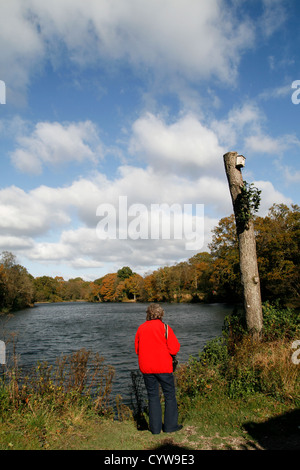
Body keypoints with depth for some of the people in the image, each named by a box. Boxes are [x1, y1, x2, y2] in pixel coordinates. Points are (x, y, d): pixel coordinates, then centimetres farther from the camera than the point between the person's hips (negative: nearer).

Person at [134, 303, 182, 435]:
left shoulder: (141, 328, 3)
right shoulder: (165, 327, -9)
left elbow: (137, 349, 10)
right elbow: (174, 349, -11)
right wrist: (164, 348, 9)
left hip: (146, 368, 4)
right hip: (163, 367, -3)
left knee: (152, 396, 12)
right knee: (170, 395, 11)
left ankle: (155, 427, 16)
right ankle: (170, 425, 16)